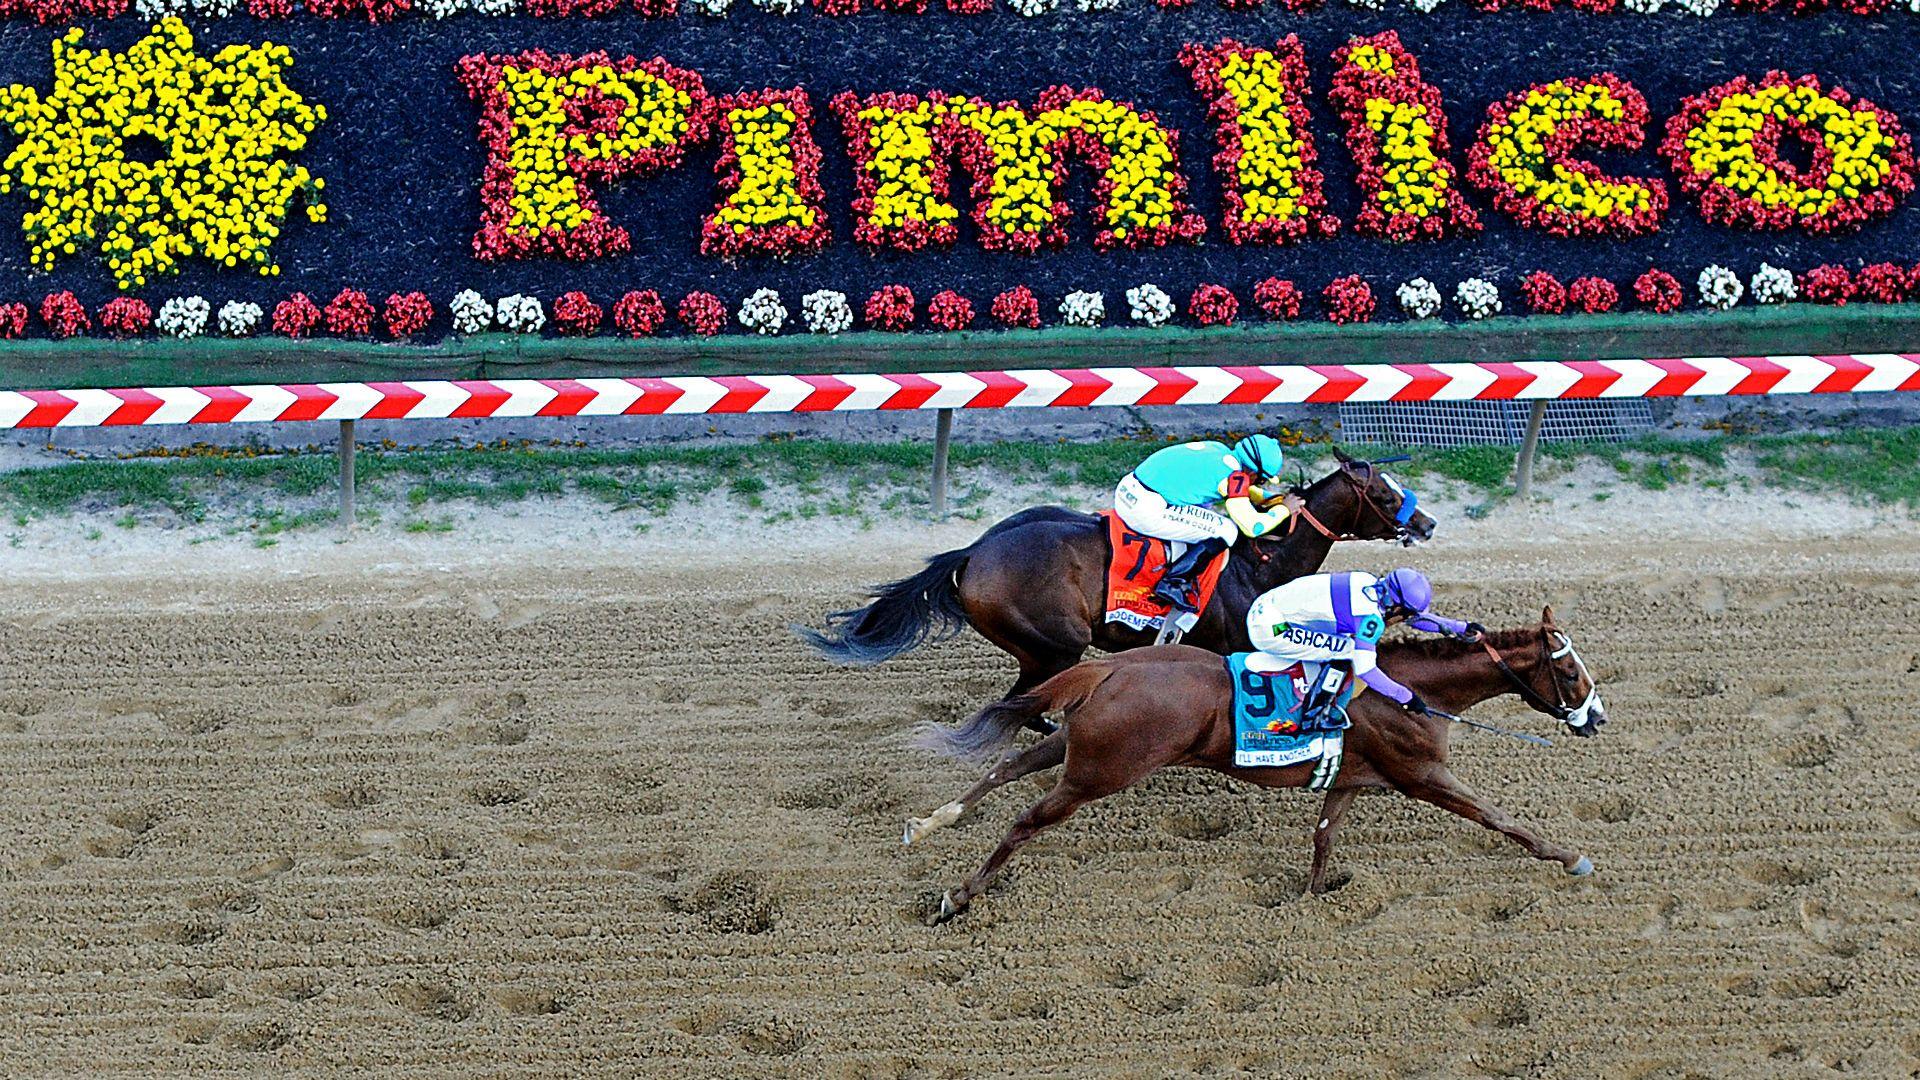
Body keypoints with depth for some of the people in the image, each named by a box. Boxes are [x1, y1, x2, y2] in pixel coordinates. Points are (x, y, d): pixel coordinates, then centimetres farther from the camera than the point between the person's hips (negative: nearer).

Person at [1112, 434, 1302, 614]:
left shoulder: (1218, 449, 15)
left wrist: (1274, 499, 32)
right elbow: (1253, 526, -11)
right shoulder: (1235, 474, -10)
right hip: (1146, 509, -9)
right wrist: (1284, 509, 5)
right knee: (1226, 530, -7)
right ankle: (1172, 583, -8)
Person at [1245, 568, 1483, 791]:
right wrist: (1405, 697, -6)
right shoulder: (1371, 617, -18)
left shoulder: (1371, 586, 7)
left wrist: (1460, 628, 26)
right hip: (1268, 628, -9)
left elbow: (1412, 615, 23)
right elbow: (1365, 669, -16)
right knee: (1346, 649, -15)